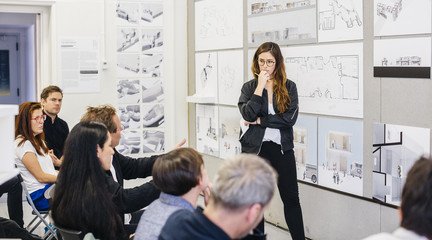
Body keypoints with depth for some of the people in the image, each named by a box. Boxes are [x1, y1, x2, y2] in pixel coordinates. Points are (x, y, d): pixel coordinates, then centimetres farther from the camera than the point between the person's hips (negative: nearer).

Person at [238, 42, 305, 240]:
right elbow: (248, 115, -14)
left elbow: (290, 118, -12)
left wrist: (260, 121, -11)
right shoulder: (249, 87, 2)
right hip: (255, 148, 0)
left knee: (291, 198, 5)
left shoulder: (288, 87, 1)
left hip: (282, 148, 0)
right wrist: (260, 87, -15)